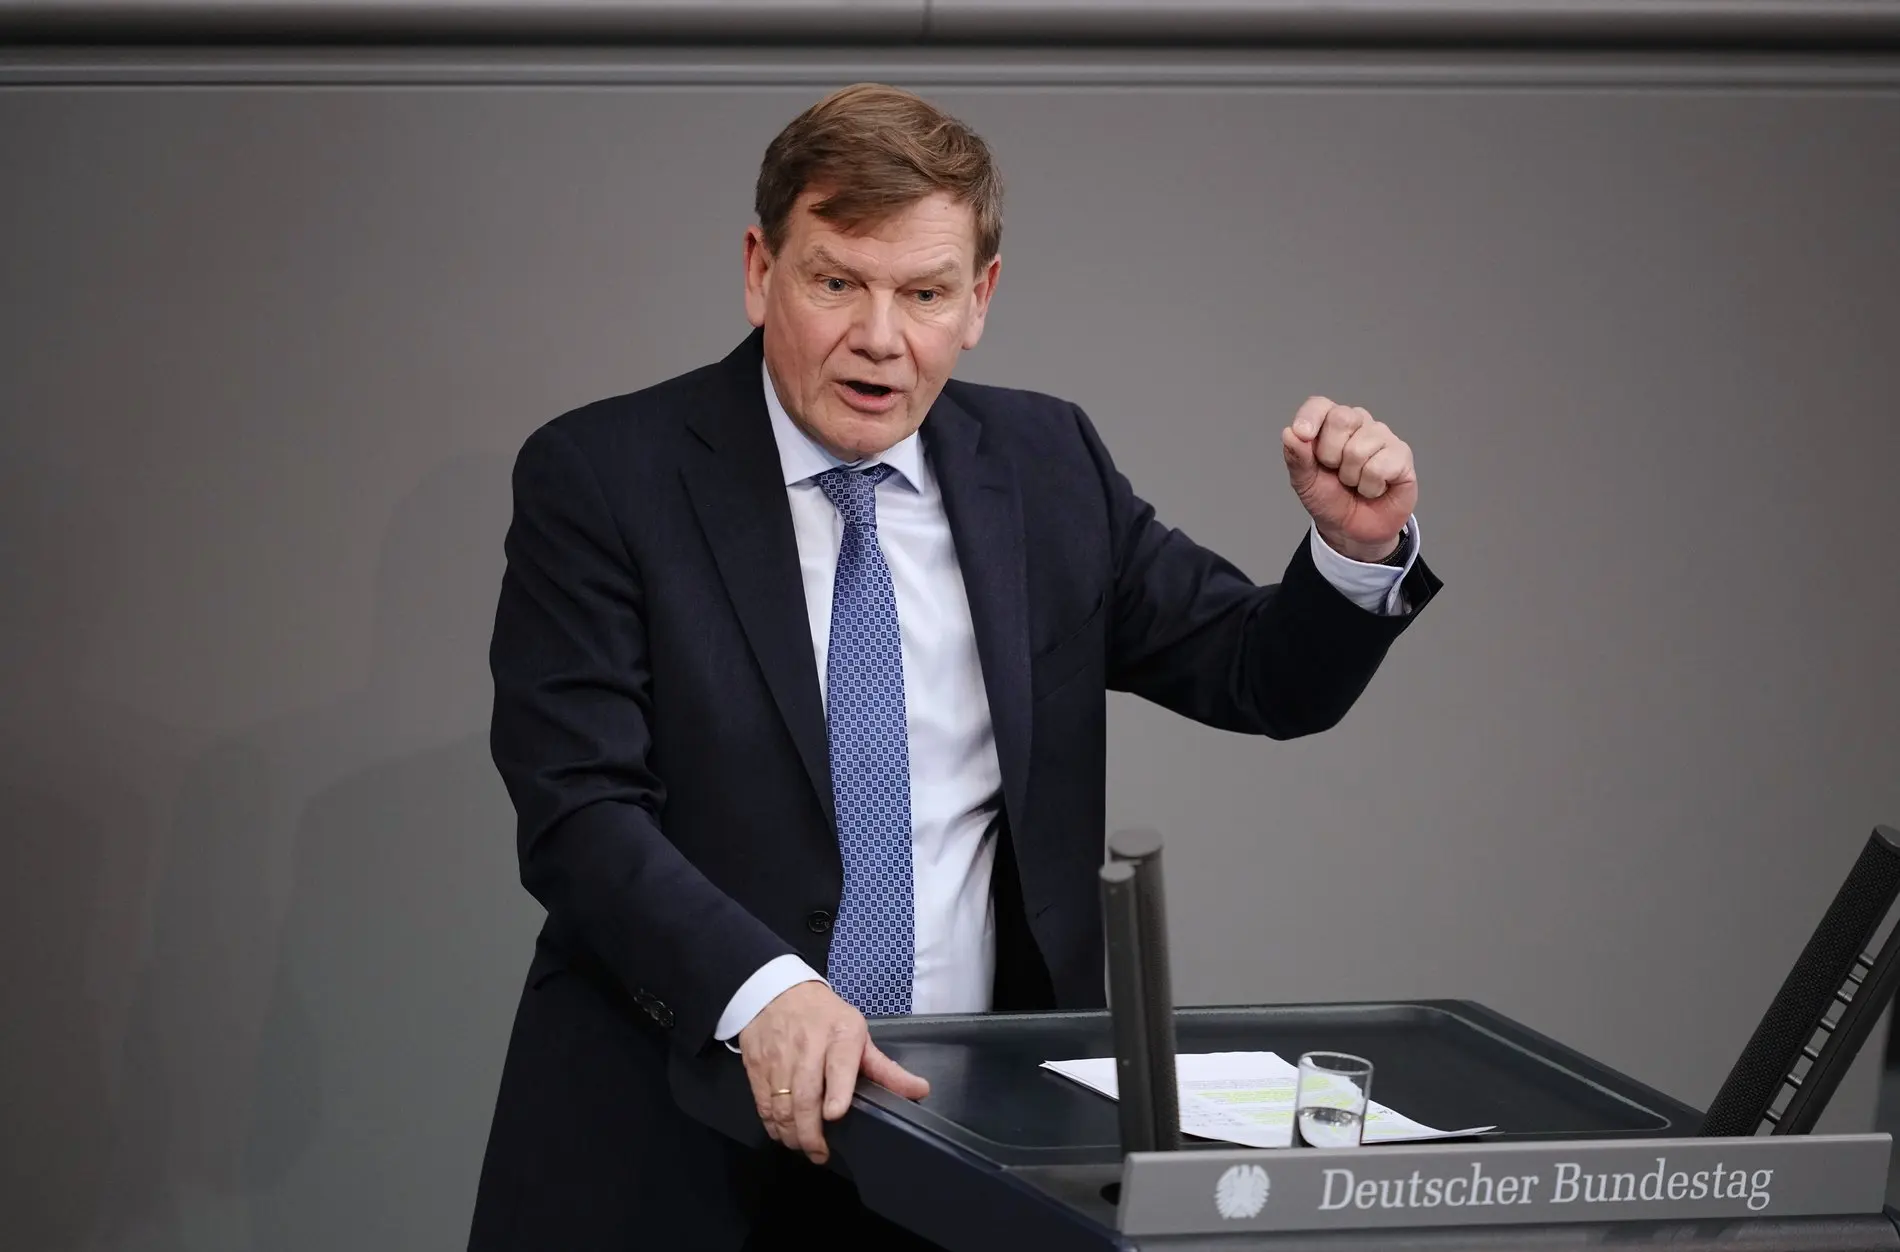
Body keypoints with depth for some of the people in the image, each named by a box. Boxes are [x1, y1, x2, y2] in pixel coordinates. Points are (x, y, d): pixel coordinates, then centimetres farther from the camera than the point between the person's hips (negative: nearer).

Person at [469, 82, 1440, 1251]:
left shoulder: (1047, 464, 8)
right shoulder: (600, 477, -5)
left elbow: (1266, 679, 13)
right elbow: (580, 812, -13)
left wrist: (1359, 548, -8)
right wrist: (762, 990, -29)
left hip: (979, 1126, 3)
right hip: (682, 1143, -3)